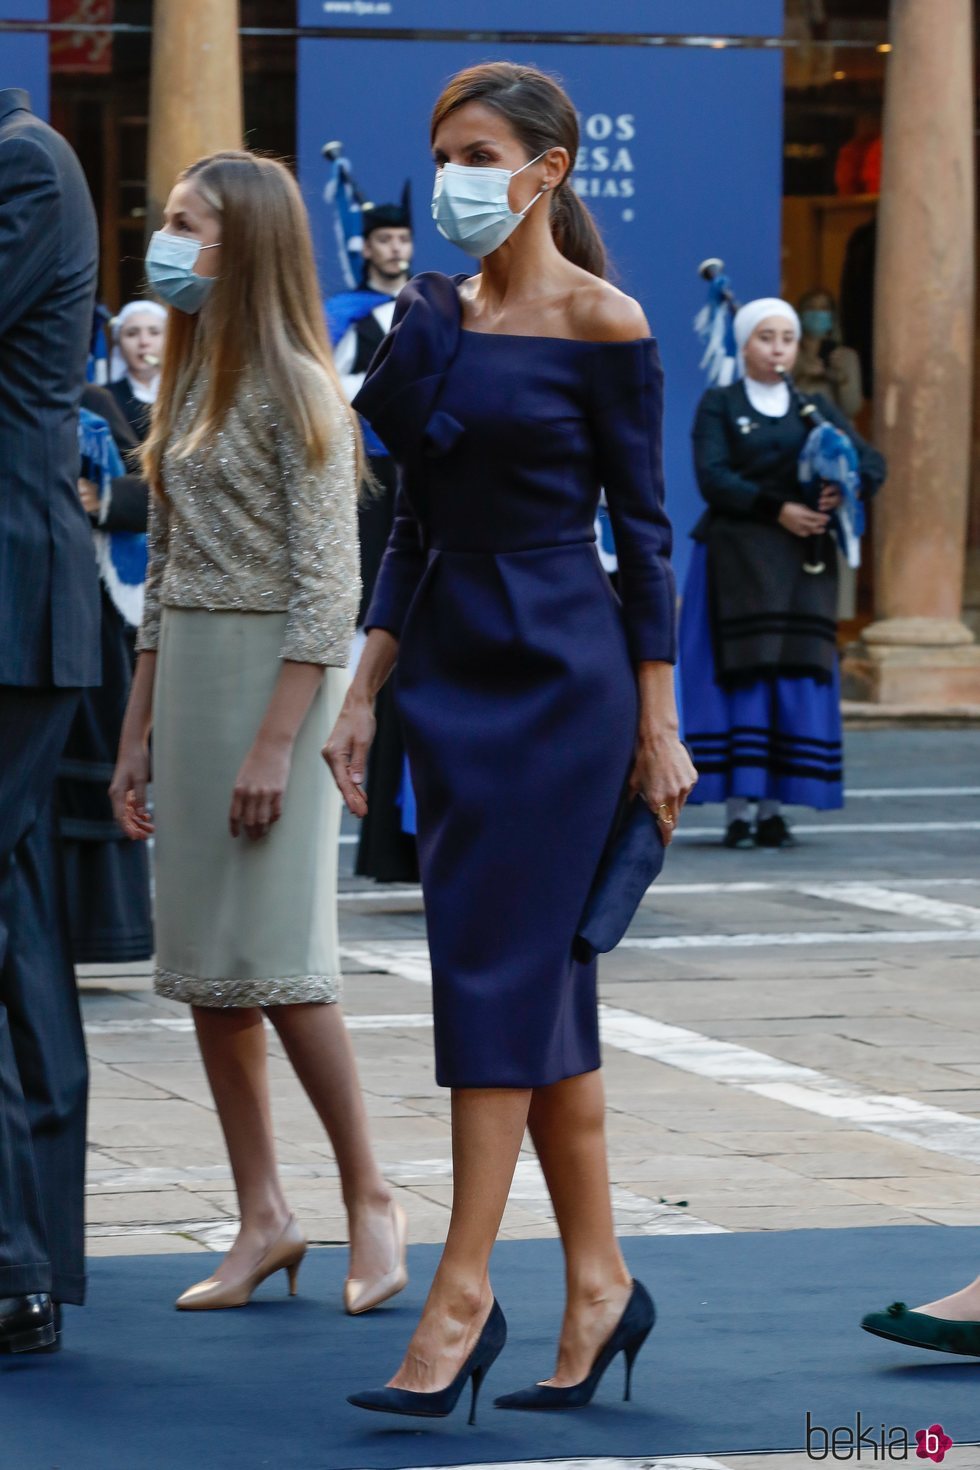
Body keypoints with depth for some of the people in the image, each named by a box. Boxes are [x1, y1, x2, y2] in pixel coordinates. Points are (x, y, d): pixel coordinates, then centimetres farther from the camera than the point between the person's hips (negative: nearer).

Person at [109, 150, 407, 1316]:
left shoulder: (295, 388, -10)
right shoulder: (186, 382, 13)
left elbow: (327, 585, -14)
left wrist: (276, 741, -19)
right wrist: (136, 734, 13)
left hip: (274, 672, -8)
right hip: (185, 673, 8)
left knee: (275, 959, -9)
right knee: (202, 966, 5)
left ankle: (369, 1201, 4)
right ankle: (263, 1220, 10)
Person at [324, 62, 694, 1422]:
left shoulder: (601, 326, -8)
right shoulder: (433, 317, 10)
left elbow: (642, 525, -7)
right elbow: (416, 525, 14)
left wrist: (657, 724, -7)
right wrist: (363, 696, 10)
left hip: (564, 671, -7)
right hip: (451, 664, 7)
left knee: (500, 964, -9)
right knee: (537, 976, 8)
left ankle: (465, 1293, -8)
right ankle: (600, 1281, 15)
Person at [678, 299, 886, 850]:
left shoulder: (816, 408, 14)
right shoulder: (719, 405, 5)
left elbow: (872, 462, 5)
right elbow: (712, 478, -9)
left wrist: (845, 492, -17)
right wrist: (778, 509, -19)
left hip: (801, 563, 3)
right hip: (738, 554, -3)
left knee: (797, 675, -3)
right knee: (741, 674, -8)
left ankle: (774, 808, -1)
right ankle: (737, 811, -9)